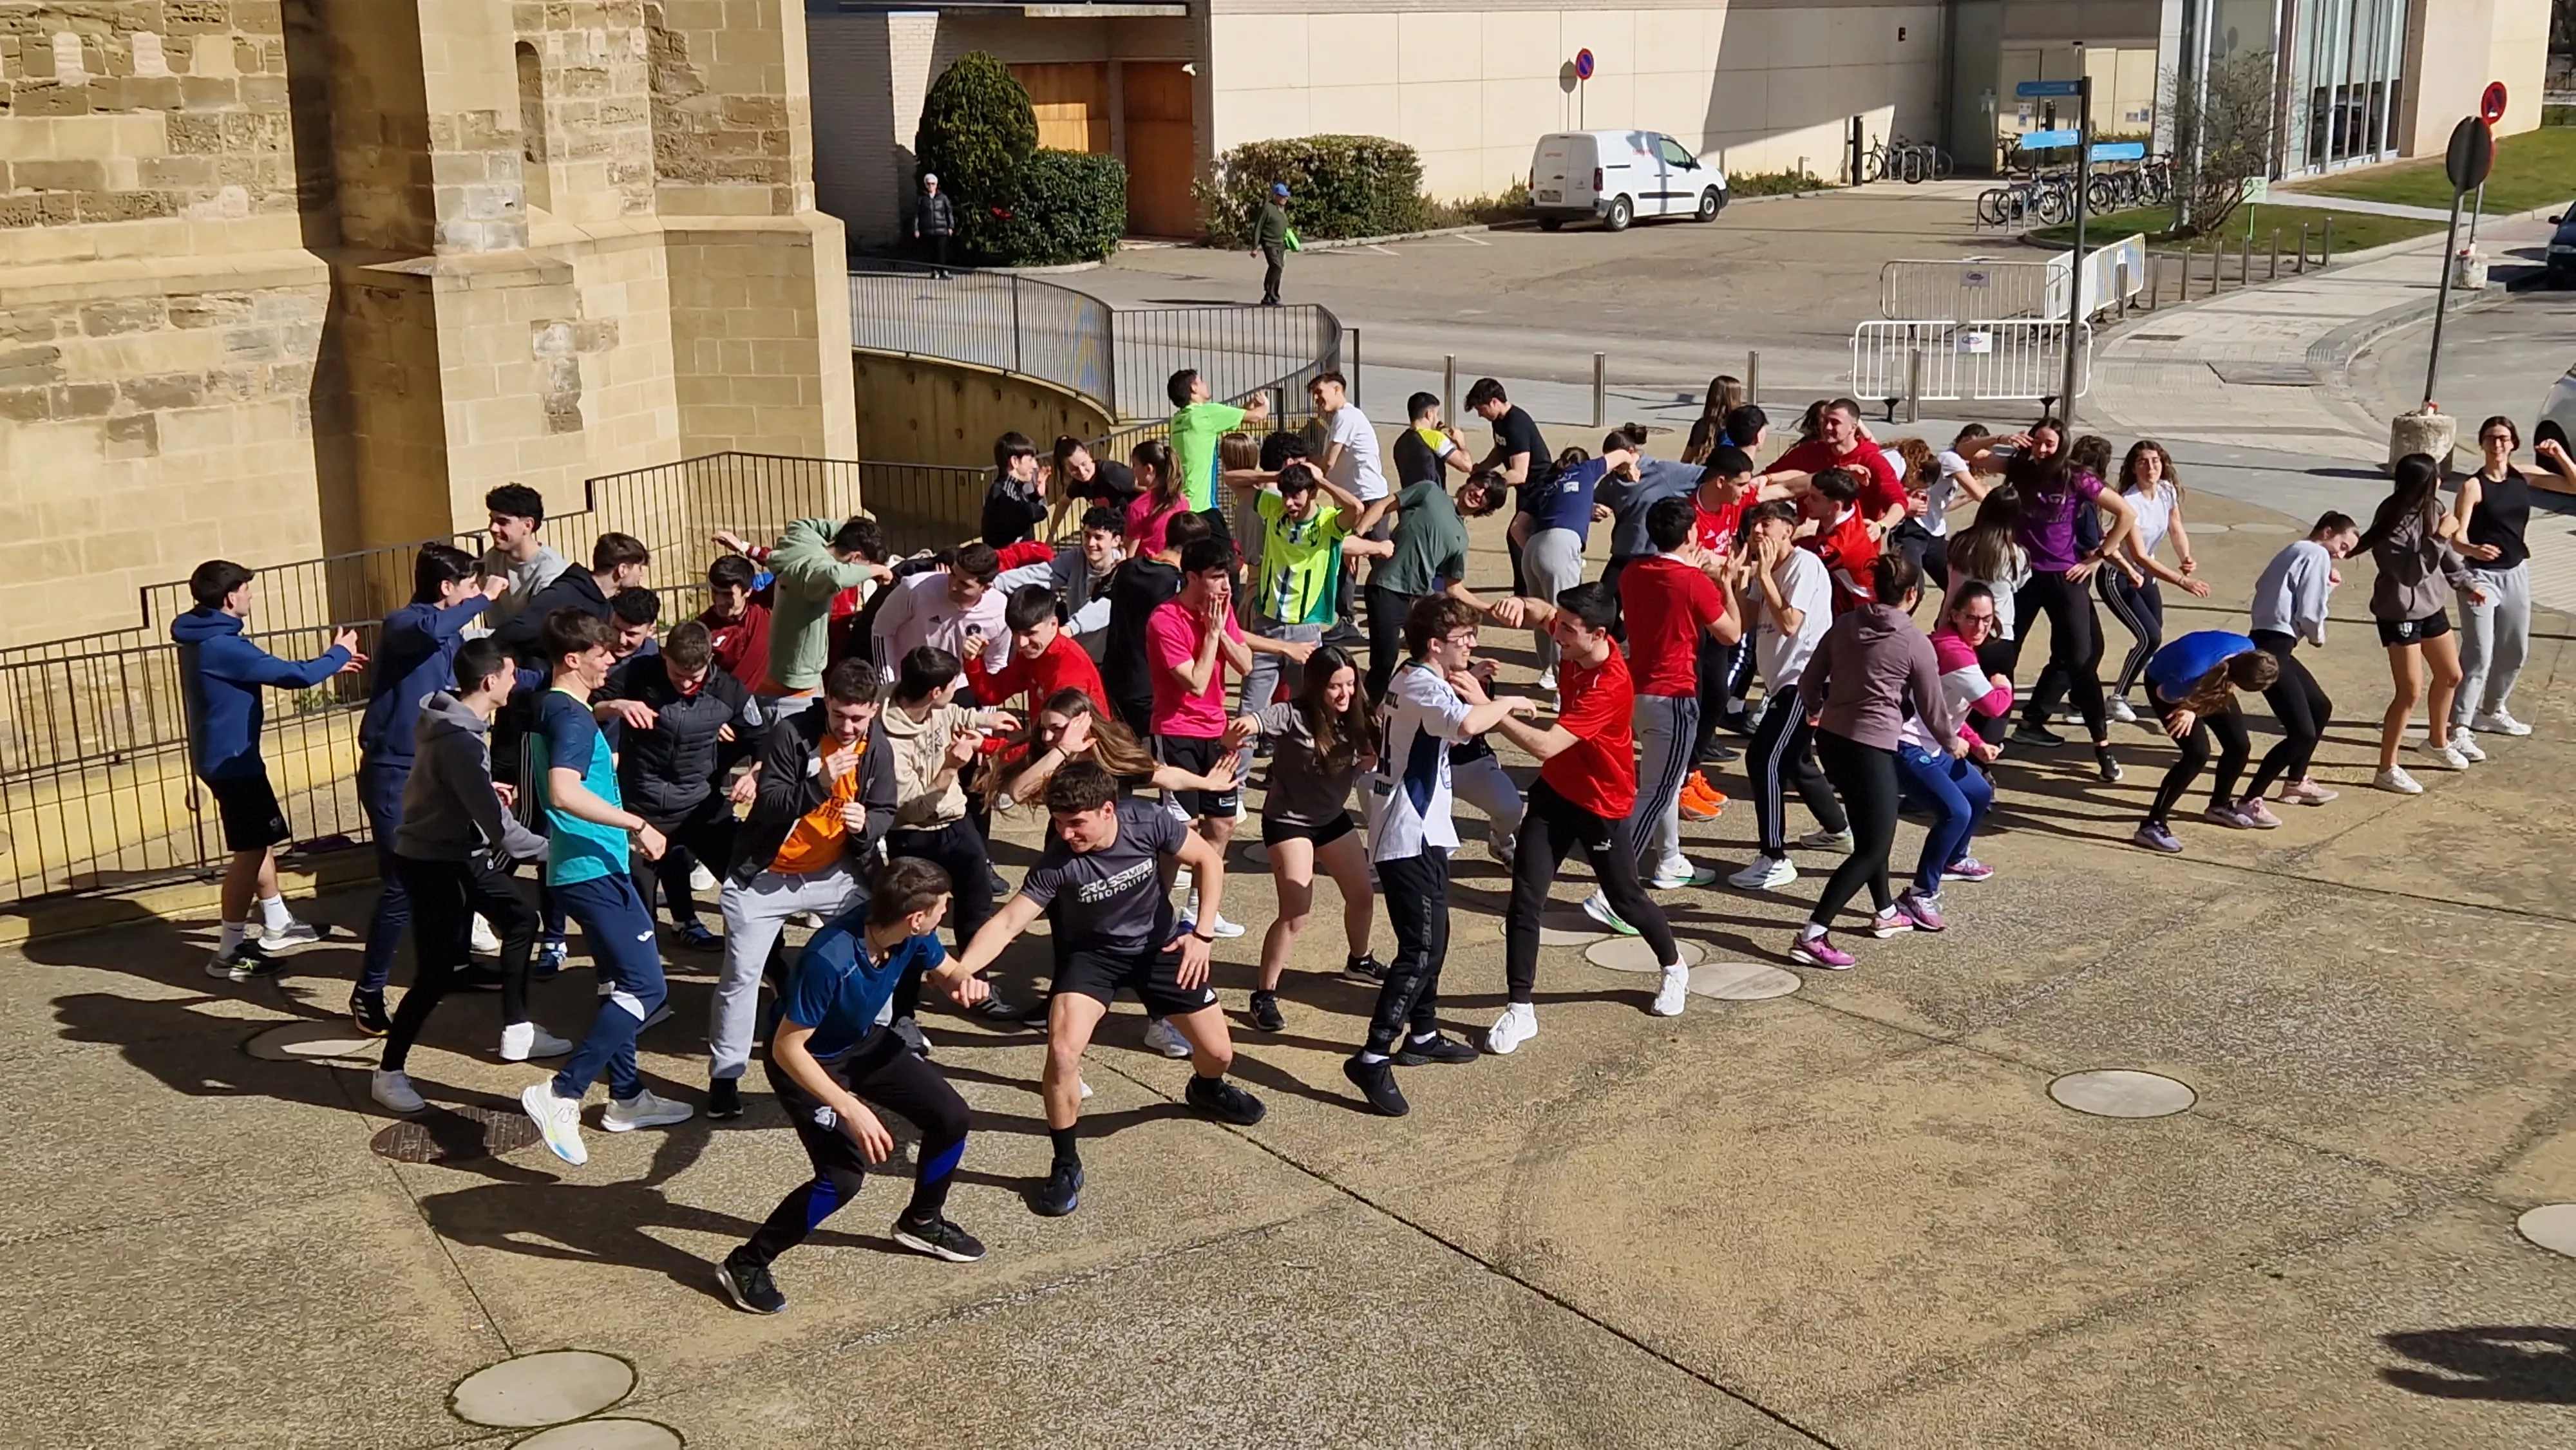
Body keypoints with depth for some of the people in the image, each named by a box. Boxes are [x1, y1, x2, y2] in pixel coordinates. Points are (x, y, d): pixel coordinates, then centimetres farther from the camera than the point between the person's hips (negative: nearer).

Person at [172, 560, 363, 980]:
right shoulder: (222, 646, -24)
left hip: (226, 756, 10)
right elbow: (292, 676, -23)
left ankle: (277, 928, 32)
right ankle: (228, 953, 1)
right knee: (250, 851, -4)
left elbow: (268, 672, 20)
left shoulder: (206, 639, 8)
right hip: (231, 760, -10)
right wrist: (338, 655, -5)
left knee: (259, 843, 20)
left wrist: (329, 664, 17)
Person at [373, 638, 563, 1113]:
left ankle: (517, 1033, 29)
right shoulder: (459, 741, -30)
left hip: (461, 852, 10)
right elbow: (500, 827, -30)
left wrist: (486, 788, 13)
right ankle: (389, 1072, 5)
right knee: (439, 972, -9)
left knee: (519, 920, 18)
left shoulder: (449, 715, 0)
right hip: (432, 863, -10)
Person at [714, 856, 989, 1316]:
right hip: (806, 1061, -7)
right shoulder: (829, 960, -39)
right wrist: (852, 1110, -37)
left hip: (864, 1043, 7)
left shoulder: (912, 935, -19)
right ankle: (746, 1265, 0)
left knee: (950, 1115, 5)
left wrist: (963, 983, -22)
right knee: (843, 1175, -19)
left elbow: (943, 970, 3)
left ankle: (922, 1222, 32)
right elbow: (787, 1047, -32)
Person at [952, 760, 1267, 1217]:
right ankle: (1066, 1165, -5)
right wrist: (960, 969, -51)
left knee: (1218, 1053, 6)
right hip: (1091, 953, -2)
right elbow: (1008, 922, -35)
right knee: (1062, 1051, -26)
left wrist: (1202, 935, -17)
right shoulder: (1057, 864, -30)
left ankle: (1207, 1088, 47)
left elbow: (1208, 860, -11)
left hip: (1158, 945, 2)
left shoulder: (1147, 822, -26)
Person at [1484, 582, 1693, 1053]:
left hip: (1601, 805, -6)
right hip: (1556, 789, 6)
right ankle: (1520, 1009, 4)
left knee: (1624, 898, 15)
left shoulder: (1609, 686, -33)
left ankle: (1673, 969, 44)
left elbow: (1544, 746, -38)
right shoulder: (1578, 642, -11)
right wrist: (1519, 605, -14)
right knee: (1525, 897, -4)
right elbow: (1542, 611, 11)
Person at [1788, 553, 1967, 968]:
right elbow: (1931, 707, 1)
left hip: (1830, 737, 7)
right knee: (1872, 847, -1)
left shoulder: (1845, 626, 6)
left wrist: (1816, 711, 33)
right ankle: (1812, 937, -11)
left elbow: (1809, 682, 11)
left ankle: (1887, 912, 40)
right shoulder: (1915, 643, -8)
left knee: (1872, 829, 26)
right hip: (1870, 747, -7)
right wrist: (1953, 742, 21)